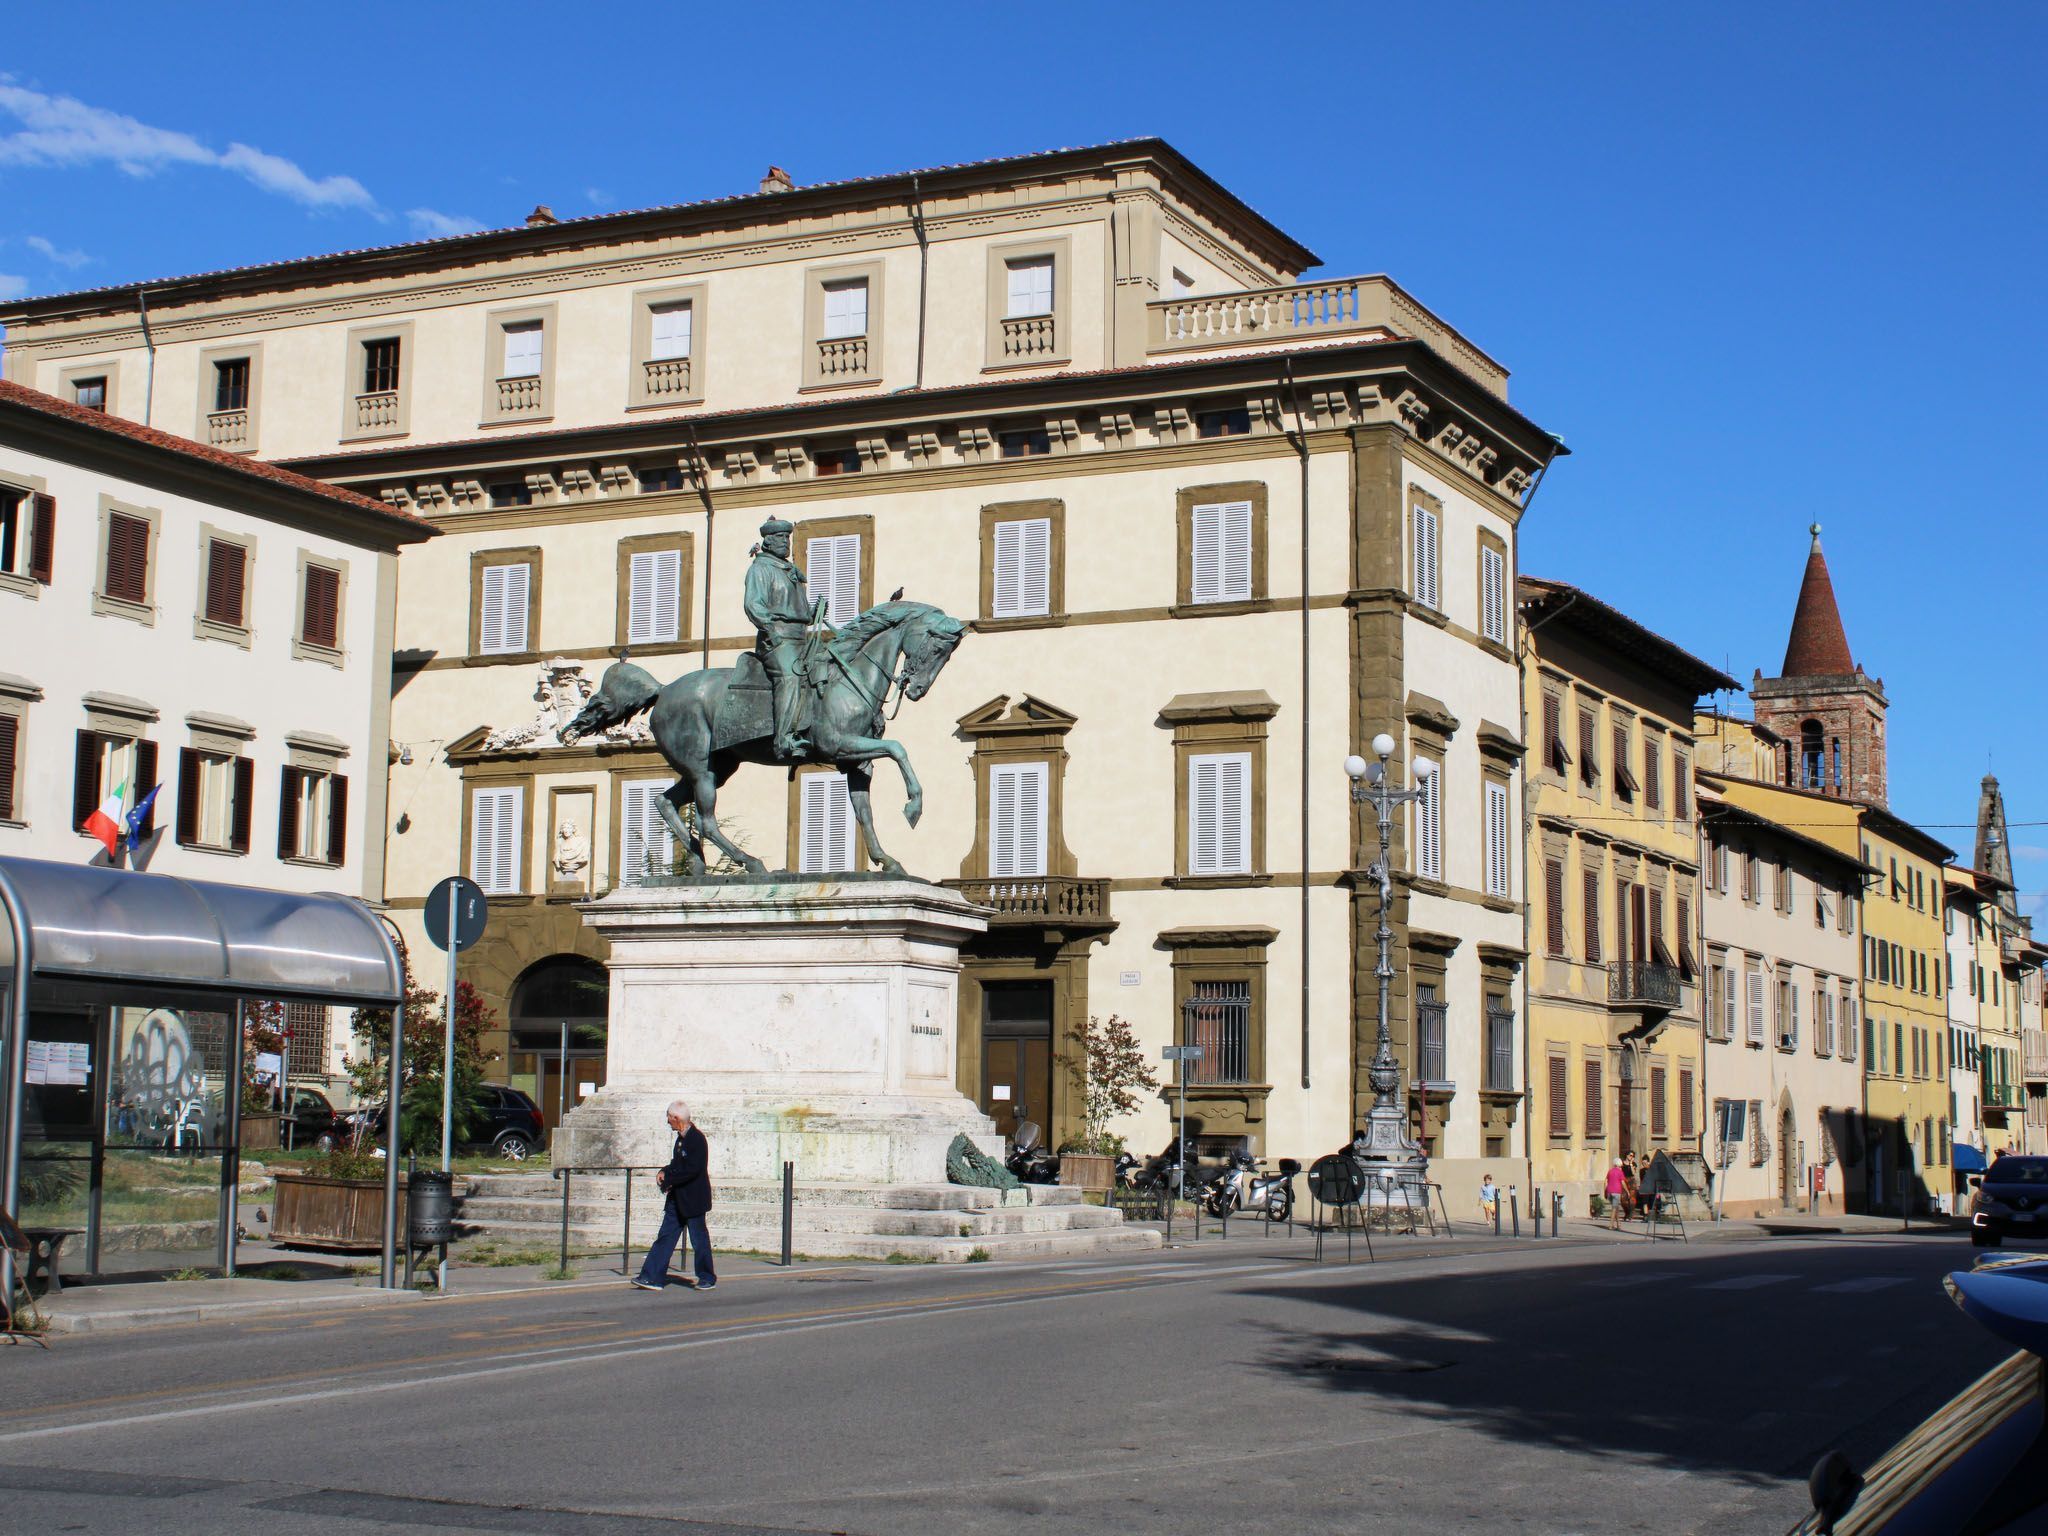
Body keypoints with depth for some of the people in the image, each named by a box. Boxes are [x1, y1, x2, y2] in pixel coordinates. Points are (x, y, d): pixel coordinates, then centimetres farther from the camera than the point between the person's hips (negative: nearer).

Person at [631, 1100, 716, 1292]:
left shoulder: (697, 1139, -18)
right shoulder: (681, 1138, 11)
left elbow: (692, 1169, -24)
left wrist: (668, 1180, -18)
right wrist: (665, 1172, 2)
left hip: (693, 1199, -9)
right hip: (677, 1198, 9)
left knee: (699, 1239, 2)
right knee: (665, 1236, 5)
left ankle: (707, 1279, 14)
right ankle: (653, 1277, 5)